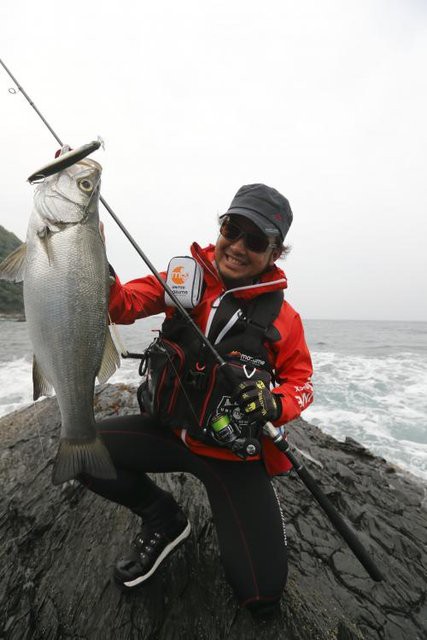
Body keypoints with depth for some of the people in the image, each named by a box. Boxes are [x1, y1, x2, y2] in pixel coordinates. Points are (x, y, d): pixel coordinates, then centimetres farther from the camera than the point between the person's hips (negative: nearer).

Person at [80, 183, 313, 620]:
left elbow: (301, 382, -1)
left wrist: (275, 404, -23)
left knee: (262, 596, -5)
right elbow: (123, 306, -11)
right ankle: (163, 520, 11)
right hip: (170, 430, 3)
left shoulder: (281, 317, -10)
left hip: (235, 453, -2)